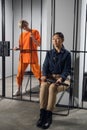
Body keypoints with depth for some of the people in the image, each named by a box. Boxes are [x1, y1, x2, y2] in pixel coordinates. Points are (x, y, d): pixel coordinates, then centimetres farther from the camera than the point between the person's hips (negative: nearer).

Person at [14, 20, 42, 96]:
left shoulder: (35, 32, 1)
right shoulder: (22, 34, 13)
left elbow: (39, 44, -3)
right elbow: (21, 46, 14)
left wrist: (33, 38, -18)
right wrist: (17, 48, -7)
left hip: (32, 56, -4)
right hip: (23, 56, 4)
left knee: (38, 73, -2)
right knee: (19, 74, 5)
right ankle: (19, 90, 19)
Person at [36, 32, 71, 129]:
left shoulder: (67, 54, 0)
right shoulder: (49, 53, 12)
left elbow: (67, 69, -6)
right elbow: (45, 66, 5)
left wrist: (61, 78, -24)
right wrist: (44, 75, -16)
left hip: (62, 78, -3)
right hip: (50, 77, 3)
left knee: (52, 87, -36)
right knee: (43, 85, -32)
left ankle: (48, 117, -29)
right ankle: (42, 115, -29)